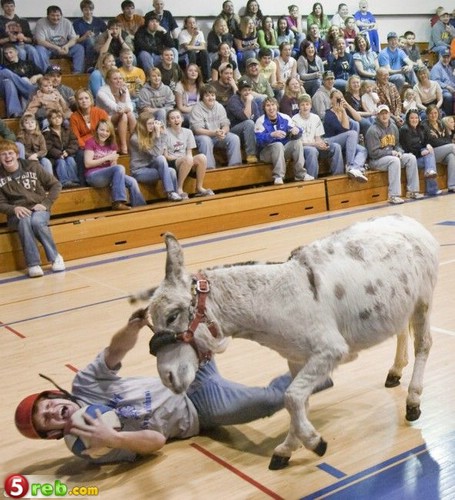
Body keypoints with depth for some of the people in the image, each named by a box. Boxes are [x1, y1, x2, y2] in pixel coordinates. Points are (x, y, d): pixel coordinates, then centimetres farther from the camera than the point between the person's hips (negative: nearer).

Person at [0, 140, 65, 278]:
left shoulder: (32, 166, -1)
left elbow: (56, 185, 3)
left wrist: (45, 204, -9)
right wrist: (14, 208, -18)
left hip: (39, 209, 0)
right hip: (17, 214, 0)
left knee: (36, 221, -35)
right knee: (24, 221, -35)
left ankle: (55, 257, -15)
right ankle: (33, 264, -32)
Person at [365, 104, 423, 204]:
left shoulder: (393, 127, 9)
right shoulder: (373, 130, -14)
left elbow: (397, 144, 19)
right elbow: (373, 153, -17)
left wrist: (399, 152, -4)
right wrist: (391, 153, -17)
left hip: (392, 156, 8)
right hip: (376, 160, -8)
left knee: (411, 158, -10)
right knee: (394, 160, -34)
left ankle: (412, 191, -7)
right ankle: (393, 196, -37)